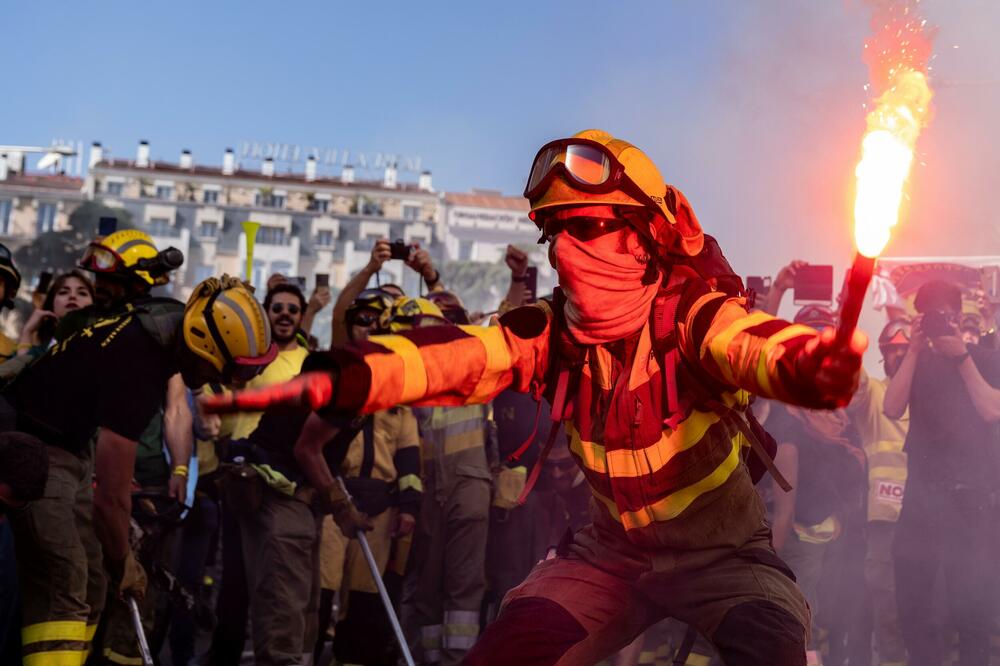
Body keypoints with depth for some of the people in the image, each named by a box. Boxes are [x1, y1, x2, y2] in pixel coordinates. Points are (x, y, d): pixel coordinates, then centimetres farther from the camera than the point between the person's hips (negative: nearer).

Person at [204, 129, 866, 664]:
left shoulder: (688, 316, -20)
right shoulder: (551, 335, -8)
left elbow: (752, 345, -42)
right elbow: (453, 355, -25)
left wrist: (808, 363, -68)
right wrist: (334, 381, -43)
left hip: (723, 550, -4)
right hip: (614, 548, 4)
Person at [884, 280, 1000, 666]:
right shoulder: (917, 361, 13)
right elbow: (892, 409, -3)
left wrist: (961, 356, -12)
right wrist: (914, 350, -8)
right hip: (922, 493, 3)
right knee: (911, 600, -1)